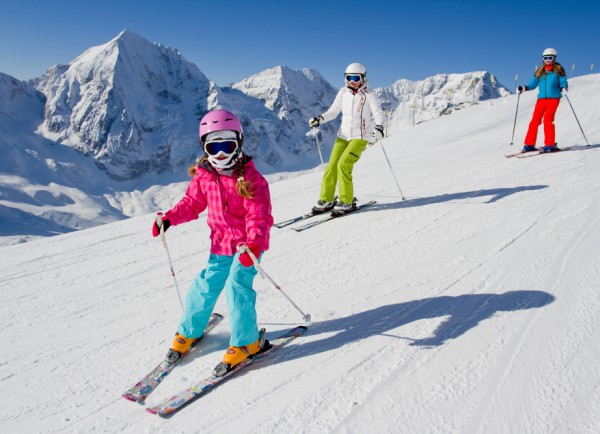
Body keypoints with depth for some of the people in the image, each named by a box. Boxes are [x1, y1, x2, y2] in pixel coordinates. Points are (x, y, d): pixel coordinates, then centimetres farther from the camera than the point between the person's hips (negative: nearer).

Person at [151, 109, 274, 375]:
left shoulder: (250, 179, -17)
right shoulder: (203, 176, -1)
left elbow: (258, 215, -22)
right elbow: (192, 203, 9)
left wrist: (254, 244, -38)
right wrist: (169, 218, -8)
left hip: (248, 244, -5)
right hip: (221, 243, 5)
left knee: (237, 286, -16)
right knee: (206, 285, 6)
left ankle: (247, 341, 2)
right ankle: (189, 331, 29)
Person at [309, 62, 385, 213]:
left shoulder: (368, 96, -5)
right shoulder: (343, 93, 8)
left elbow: (378, 113, -14)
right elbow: (333, 111, 12)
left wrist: (379, 127, -34)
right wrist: (320, 119, -5)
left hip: (360, 137, -5)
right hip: (343, 136, 5)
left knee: (343, 165, -19)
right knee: (332, 166, -3)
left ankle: (346, 202, -7)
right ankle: (326, 200, 10)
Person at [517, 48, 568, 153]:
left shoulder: (558, 70, 5)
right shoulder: (540, 71, 14)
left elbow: (563, 83, 1)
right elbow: (533, 84, 13)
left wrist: (564, 88, -21)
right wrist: (523, 88, -4)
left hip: (554, 98, -3)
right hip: (541, 99, 4)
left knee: (548, 120, -15)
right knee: (535, 120, -3)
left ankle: (550, 144, -10)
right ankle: (529, 144, 3)